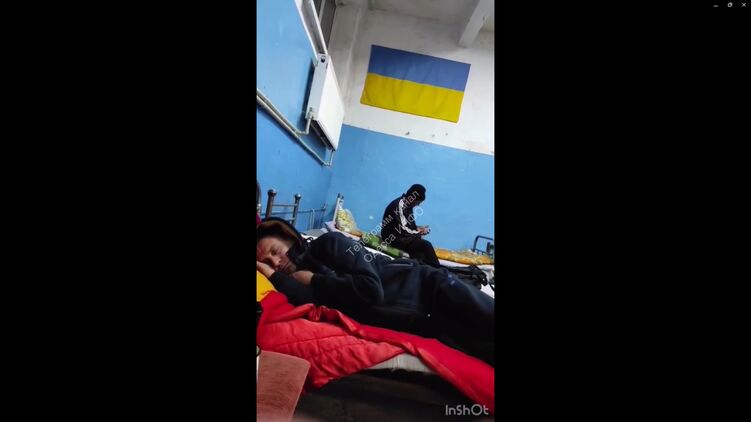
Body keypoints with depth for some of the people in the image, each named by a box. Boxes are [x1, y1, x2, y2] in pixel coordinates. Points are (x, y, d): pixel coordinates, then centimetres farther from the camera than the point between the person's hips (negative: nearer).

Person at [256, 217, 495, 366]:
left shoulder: (327, 243, -6)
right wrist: (273, 274, -13)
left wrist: (315, 280, -9)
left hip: (428, 286, -3)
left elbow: (371, 289, -18)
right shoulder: (294, 281, 6)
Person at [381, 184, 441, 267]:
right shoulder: (399, 206, -22)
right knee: (426, 245, -17)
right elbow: (402, 230, -24)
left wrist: (418, 228, 1)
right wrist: (419, 232, -11)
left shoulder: (408, 205, 7)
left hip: (401, 235, 10)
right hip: (393, 237, -9)